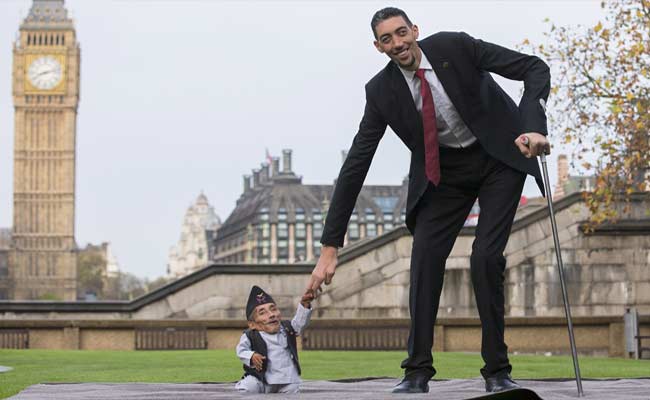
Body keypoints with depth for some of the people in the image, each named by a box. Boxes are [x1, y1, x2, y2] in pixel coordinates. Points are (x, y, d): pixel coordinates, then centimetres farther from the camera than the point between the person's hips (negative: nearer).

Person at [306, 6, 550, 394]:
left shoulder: (455, 46, -20)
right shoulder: (382, 91, -14)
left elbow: (536, 69, -19)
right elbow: (356, 165, -14)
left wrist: (535, 127, -37)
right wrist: (330, 248, -18)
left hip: (500, 157, -2)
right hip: (443, 171, 3)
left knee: (486, 257, -15)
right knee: (426, 256, -13)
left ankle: (497, 371, -5)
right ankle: (418, 372, -6)